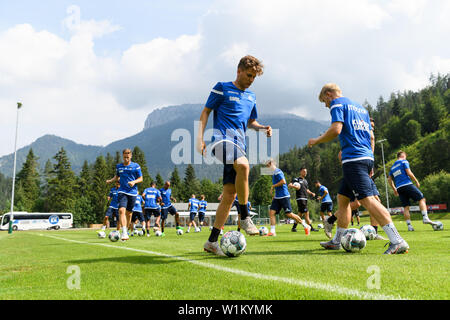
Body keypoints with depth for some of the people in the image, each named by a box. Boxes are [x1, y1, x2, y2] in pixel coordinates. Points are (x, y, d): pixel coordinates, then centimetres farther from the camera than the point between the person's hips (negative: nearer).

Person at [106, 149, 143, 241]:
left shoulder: (136, 166, 1)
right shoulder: (118, 166, 8)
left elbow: (141, 178, 5)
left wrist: (134, 182, -14)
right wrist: (110, 180, 5)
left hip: (133, 192, 0)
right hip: (122, 192, 0)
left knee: (129, 213, 9)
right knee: (121, 210, -21)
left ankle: (126, 231, 28)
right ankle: (124, 232, -25)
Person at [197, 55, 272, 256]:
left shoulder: (251, 97, 22)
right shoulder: (222, 88, 5)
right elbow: (206, 112, 4)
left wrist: (262, 128, 9)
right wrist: (200, 138, -7)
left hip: (239, 144, 7)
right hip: (222, 139, -6)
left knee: (230, 194, -1)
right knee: (243, 165, -37)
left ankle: (212, 241, 8)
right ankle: (245, 217, -22)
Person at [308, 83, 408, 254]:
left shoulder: (337, 104, 1)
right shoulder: (360, 107, 26)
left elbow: (336, 130, -15)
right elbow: (371, 136, 25)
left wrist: (316, 141, 0)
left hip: (353, 159, -10)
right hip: (367, 157, 10)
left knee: (367, 199, -15)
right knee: (342, 198, 17)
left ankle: (397, 242, -22)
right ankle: (336, 241, 24)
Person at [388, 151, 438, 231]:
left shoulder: (392, 167, 22)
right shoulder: (404, 161, 4)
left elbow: (389, 179, 22)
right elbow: (409, 173, -7)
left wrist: (394, 189, 27)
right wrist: (416, 181, 3)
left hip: (399, 188, 6)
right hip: (407, 184, -6)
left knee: (406, 207, 4)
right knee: (422, 199, 0)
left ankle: (409, 226, -3)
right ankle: (425, 218, -16)